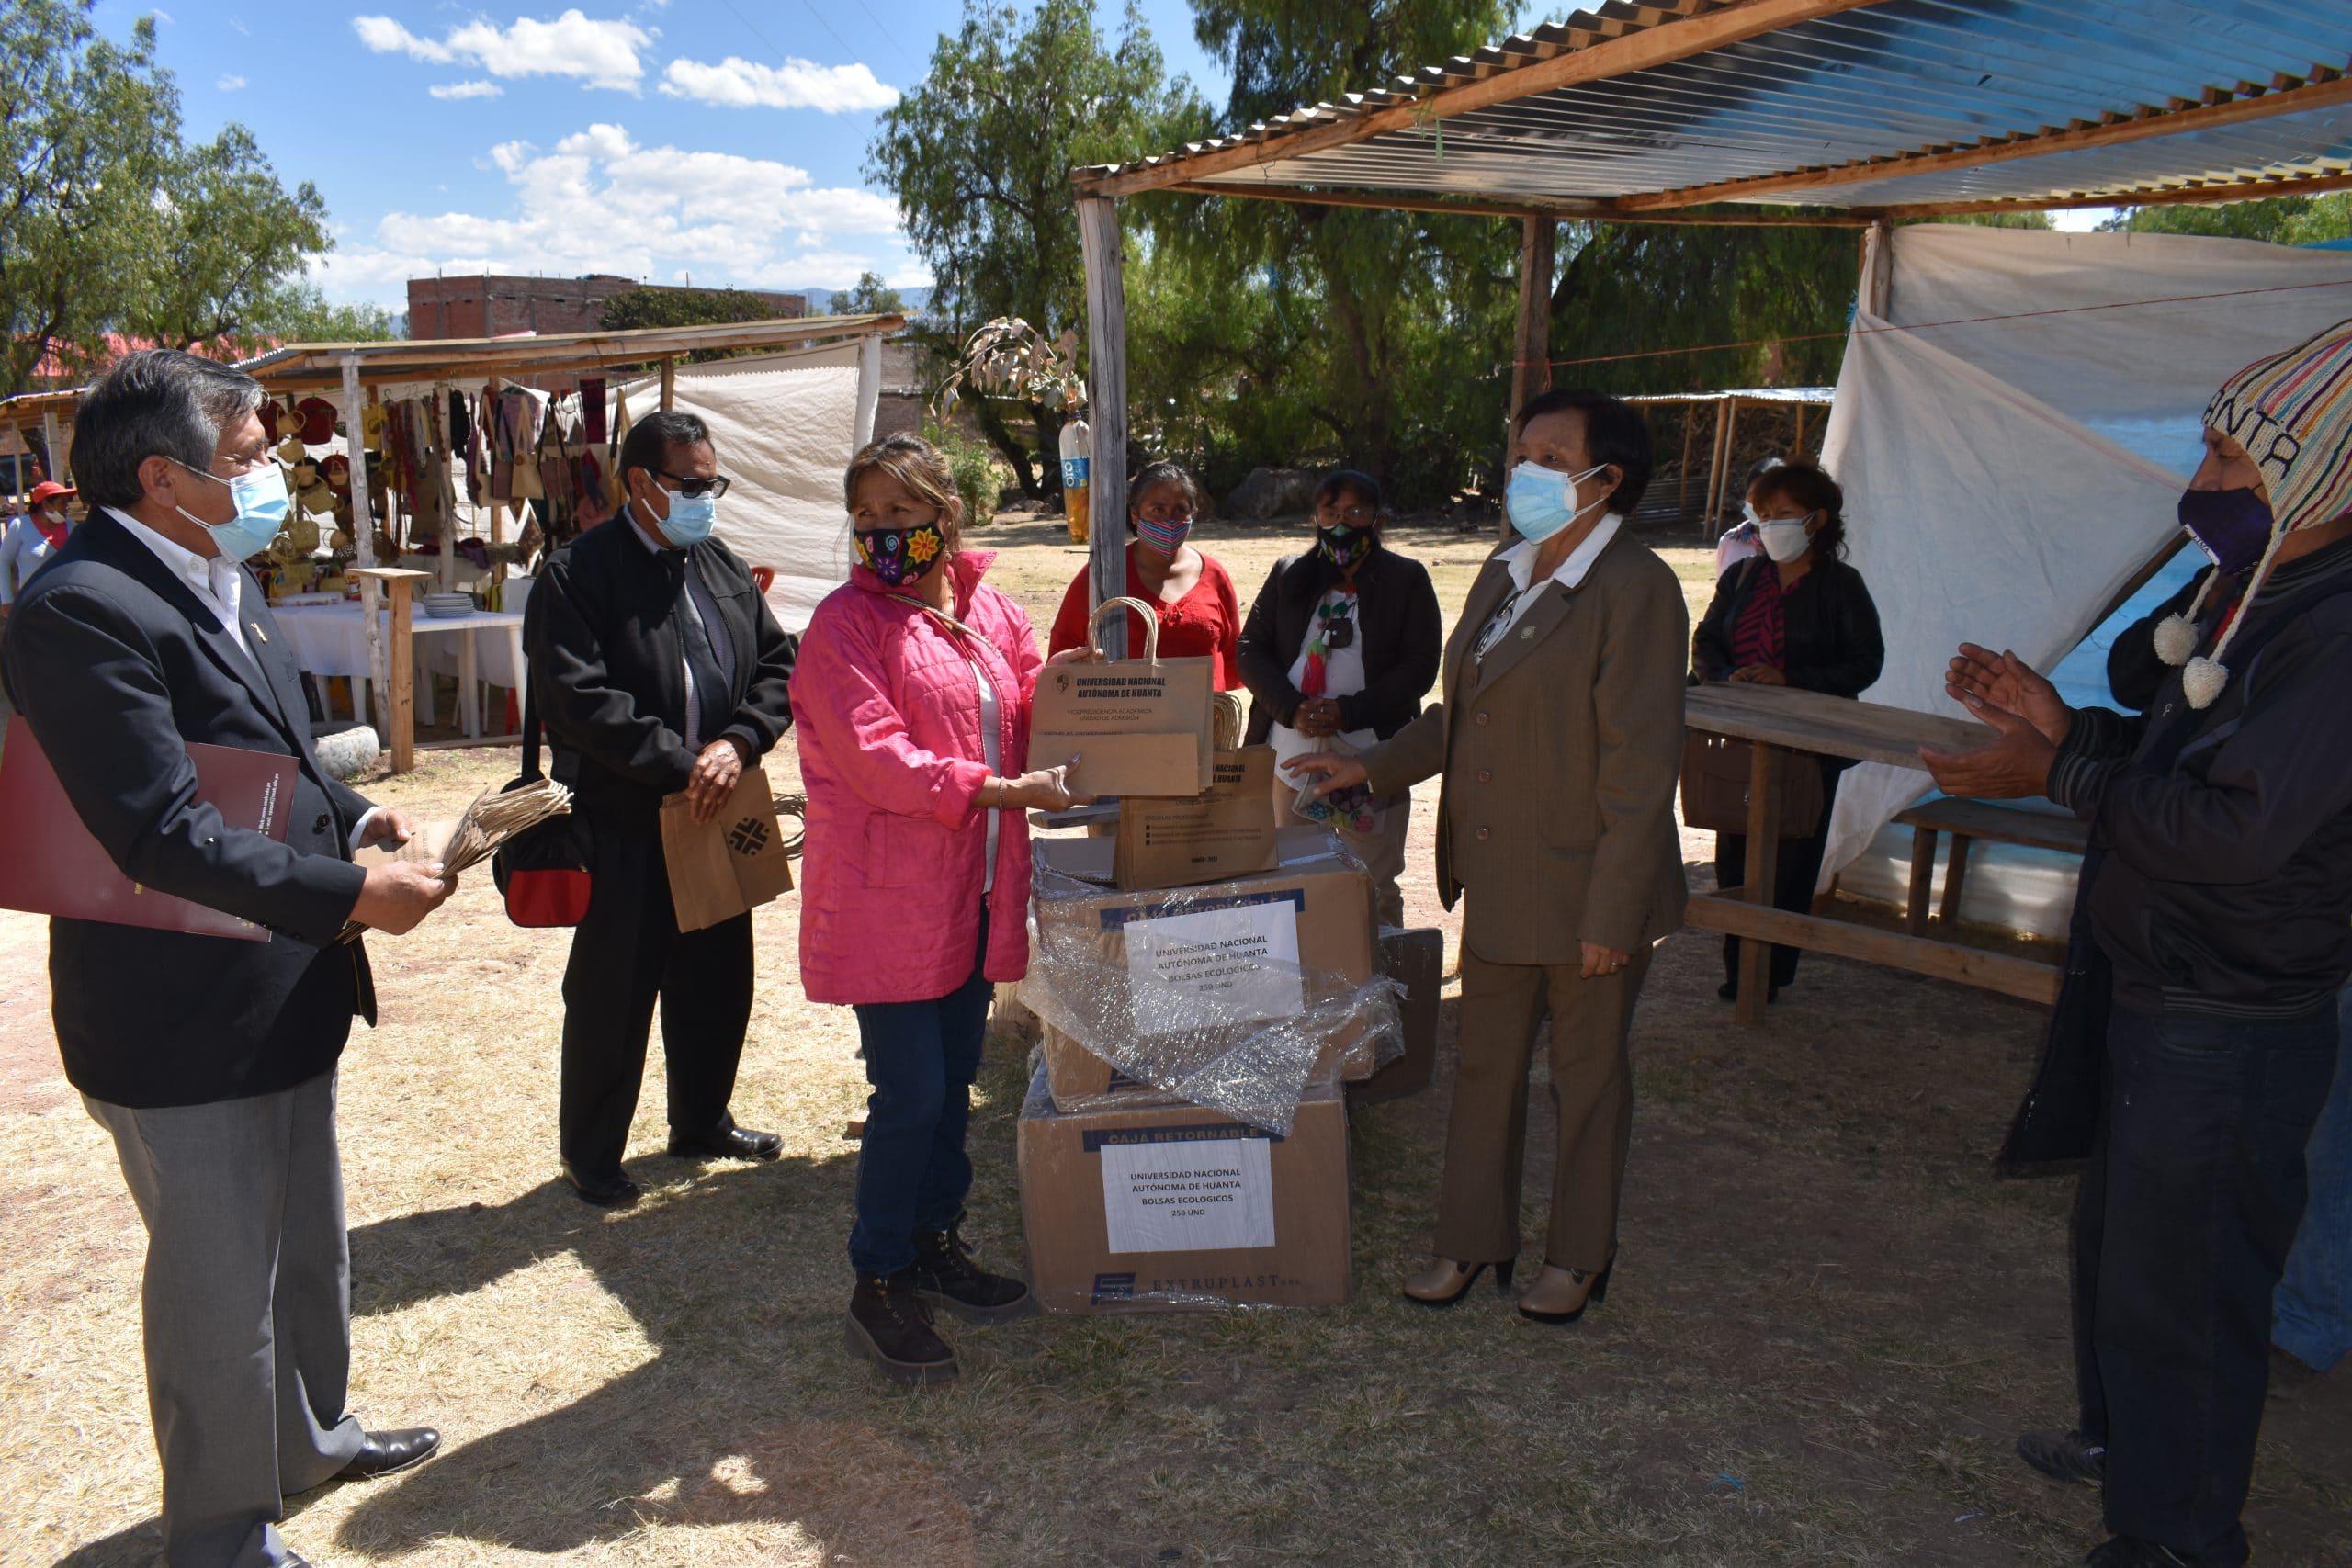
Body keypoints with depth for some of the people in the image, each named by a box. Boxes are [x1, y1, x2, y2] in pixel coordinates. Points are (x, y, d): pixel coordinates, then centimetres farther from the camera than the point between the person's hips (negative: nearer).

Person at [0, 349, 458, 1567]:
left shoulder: (218, 581, 8)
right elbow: (162, 833, -28)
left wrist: (352, 813, 2)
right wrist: (348, 893, -26)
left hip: (285, 996, 9)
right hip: (184, 1022, -9)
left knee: (308, 1245, 25)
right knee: (217, 1287, 9)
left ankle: (307, 1437, 48)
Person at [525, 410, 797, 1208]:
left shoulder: (723, 567, 10)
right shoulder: (576, 574, -10)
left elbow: (778, 664, 8)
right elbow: (581, 699, -20)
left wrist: (738, 742, -10)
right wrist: (680, 765, -21)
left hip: (716, 814, 7)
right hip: (625, 828, -6)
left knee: (717, 981, 17)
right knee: (613, 993, 5)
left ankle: (702, 1121, 37)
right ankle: (590, 1151, 22)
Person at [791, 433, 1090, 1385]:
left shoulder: (991, 612, 11)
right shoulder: (845, 623, -9)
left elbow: (1024, 725, 16)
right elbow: (875, 759, -19)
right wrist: (1000, 790, -24)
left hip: (975, 892, 6)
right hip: (885, 898, -6)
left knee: (953, 1080, 15)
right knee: (911, 1092, -5)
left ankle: (936, 1245, 32)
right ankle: (878, 1286, 12)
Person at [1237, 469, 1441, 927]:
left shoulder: (1406, 579, 2)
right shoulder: (1288, 575, 11)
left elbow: (1420, 666, -5)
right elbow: (1251, 649, 5)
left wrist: (1347, 712, -16)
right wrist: (1292, 709, -12)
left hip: (1372, 763, -3)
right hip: (1291, 754, 3)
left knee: (1374, 892, 0)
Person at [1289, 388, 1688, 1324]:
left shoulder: (1634, 589, -17)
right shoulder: (1502, 575, 8)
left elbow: (1641, 767, -19)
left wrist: (1612, 914, -20)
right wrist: (1372, 768, 9)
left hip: (1586, 891, -7)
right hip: (1499, 884, 7)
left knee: (1588, 1074, 12)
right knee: (1485, 1064, 16)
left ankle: (1578, 1257, 31)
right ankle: (1472, 1242, 33)